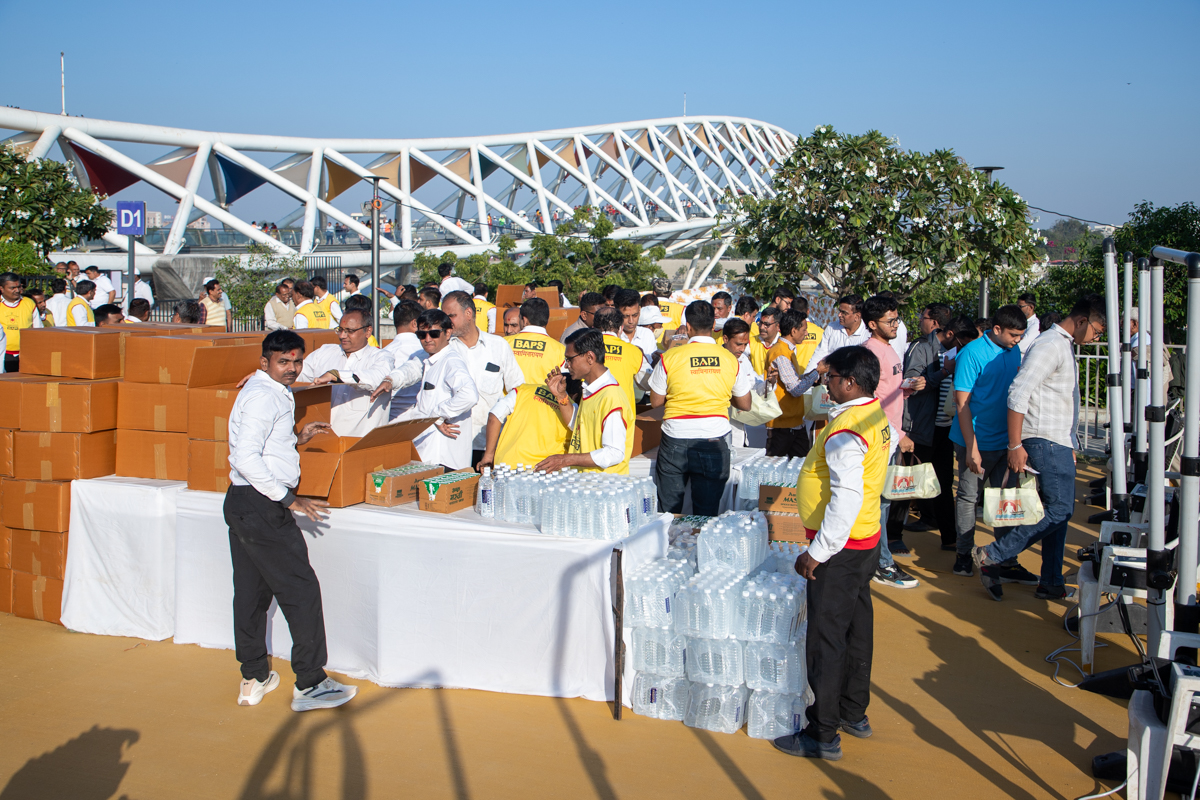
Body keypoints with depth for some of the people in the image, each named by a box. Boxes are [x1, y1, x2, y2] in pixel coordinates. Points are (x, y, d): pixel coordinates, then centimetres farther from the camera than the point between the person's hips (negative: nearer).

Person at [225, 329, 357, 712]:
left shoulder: (275, 393, 16)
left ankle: (254, 678, 25)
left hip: (243, 503, 11)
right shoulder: (263, 396, -16)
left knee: (252, 591, 15)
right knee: (302, 590, -5)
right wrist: (289, 499, -21)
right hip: (260, 506, -11)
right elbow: (246, 458, -24)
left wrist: (296, 438, 15)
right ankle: (309, 684, 0)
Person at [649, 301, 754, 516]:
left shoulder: (670, 357, -5)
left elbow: (656, 401, 3)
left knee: (668, 512, 11)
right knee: (706, 515, 6)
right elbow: (745, 404, 9)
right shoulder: (730, 360, 0)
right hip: (713, 443, 1)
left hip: (676, 440, -1)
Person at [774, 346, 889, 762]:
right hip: (866, 540, 10)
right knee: (856, 629, 19)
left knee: (826, 638, -2)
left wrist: (817, 552, -25)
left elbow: (846, 497, -29)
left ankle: (823, 735, 6)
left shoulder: (845, 431, -24)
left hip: (840, 548, -10)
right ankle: (855, 712, 33)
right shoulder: (876, 414, 7)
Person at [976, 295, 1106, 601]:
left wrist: (1069, 445, 25)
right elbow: (1018, 392, -22)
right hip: (1046, 441, -10)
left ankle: (1050, 583, 16)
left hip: (1059, 442, 10)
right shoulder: (1050, 345, -14)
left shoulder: (1065, 346, 19)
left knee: (1059, 511, 11)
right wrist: (1015, 445, -24)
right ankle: (991, 556, -7)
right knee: (1058, 509, -12)